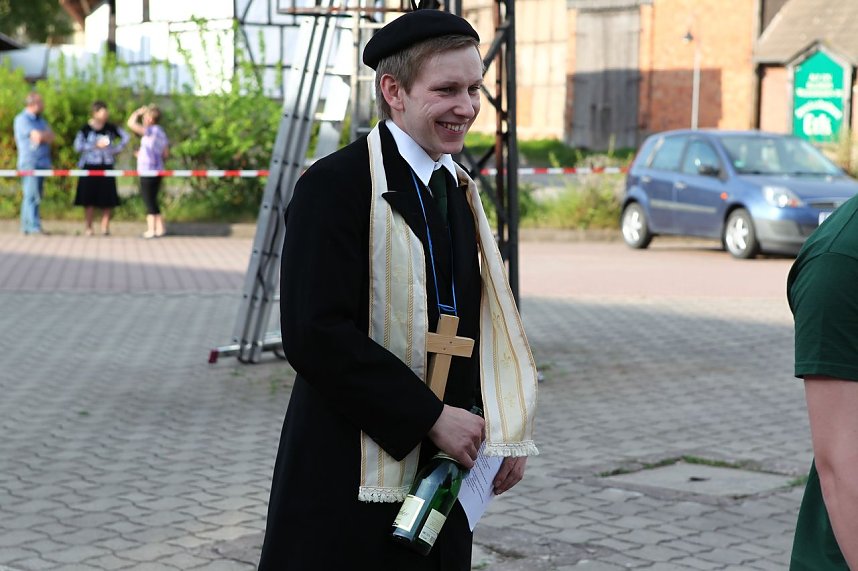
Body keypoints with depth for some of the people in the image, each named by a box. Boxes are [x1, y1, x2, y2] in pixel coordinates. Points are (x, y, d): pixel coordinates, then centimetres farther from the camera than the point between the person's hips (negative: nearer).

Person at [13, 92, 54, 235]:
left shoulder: (41, 120, 20)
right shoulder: (22, 119, -6)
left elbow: (51, 138, 8)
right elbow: (37, 136, -16)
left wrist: (41, 136, -10)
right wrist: (46, 136, 3)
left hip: (42, 163, 8)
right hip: (29, 163, -8)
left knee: (34, 196, 6)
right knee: (32, 195, -13)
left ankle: (27, 226, 8)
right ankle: (34, 226, -18)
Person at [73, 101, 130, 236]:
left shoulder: (110, 128, 5)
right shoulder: (86, 129, -4)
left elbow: (125, 137, 15)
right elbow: (78, 146, -12)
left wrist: (117, 149, 6)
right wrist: (95, 145, -15)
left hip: (106, 166, 2)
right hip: (90, 166, -2)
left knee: (107, 199, 0)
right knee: (89, 199, -1)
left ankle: (105, 227, 6)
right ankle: (88, 227, 8)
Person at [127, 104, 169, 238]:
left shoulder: (151, 131, -14)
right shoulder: (161, 133, 12)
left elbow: (131, 123, -20)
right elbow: (166, 154, 18)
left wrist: (138, 112, -3)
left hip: (148, 171, -8)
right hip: (157, 170, 8)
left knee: (149, 201, -2)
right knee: (152, 201, 15)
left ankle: (151, 230, -1)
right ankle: (160, 228, 16)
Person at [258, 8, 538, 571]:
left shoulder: (458, 189, 13)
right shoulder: (334, 185, -13)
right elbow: (316, 334, -20)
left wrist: (507, 428, 3)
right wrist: (430, 416, -19)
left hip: (441, 463, 7)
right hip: (351, 477, -7)